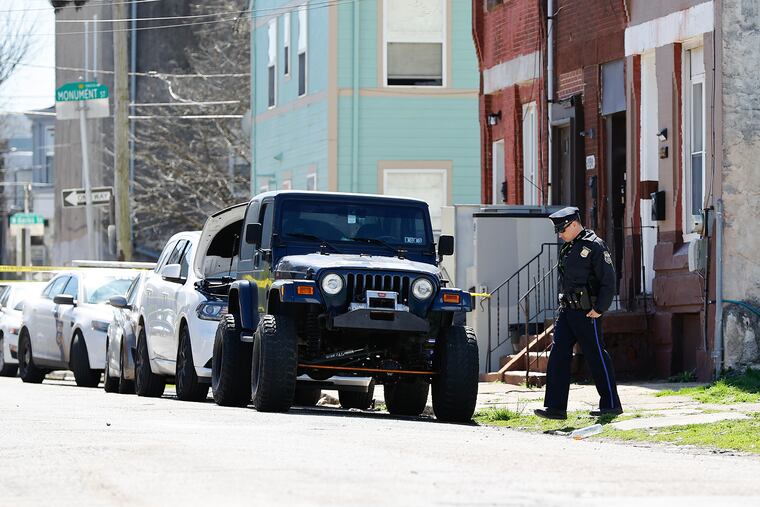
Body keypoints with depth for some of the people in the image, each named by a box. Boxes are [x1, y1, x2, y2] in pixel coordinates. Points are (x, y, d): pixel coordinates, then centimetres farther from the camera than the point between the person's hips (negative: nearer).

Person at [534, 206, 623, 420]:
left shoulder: (594, 246, -10)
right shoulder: (567, 248, 16)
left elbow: (608, 280, -13)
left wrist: (599, 309, -17)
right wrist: (564, 304, 12)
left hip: (587, 312, -8)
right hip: (567, 311, 8)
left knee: (596, 357, -1)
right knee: (558, 355, -1)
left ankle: (611, 404, 9)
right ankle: (555, 407, -2)